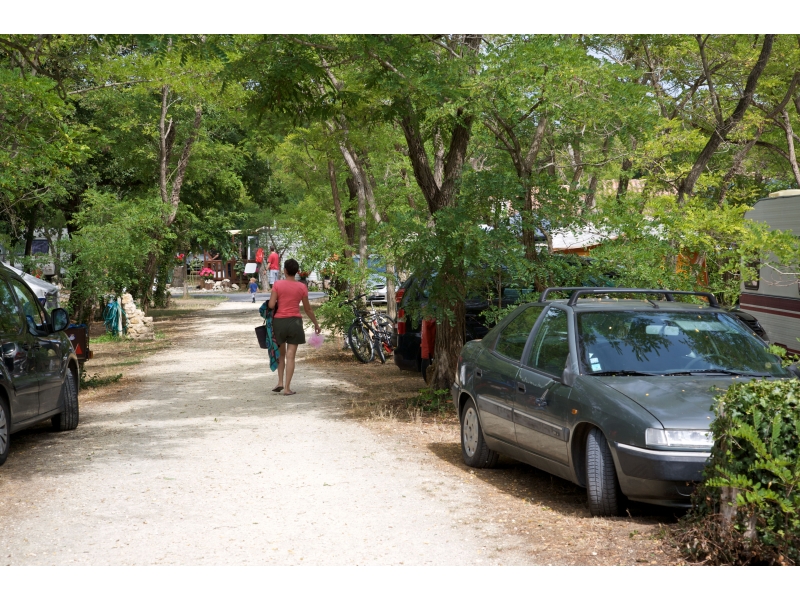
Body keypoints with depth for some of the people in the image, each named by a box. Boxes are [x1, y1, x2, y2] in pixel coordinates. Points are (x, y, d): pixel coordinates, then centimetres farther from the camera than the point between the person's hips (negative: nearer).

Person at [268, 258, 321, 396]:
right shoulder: (302, 287, -1)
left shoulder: (277, 284, -6)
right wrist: (316, 323, 18)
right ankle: (287, 388, 0)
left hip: (279, 321, 0)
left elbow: (271, 305, -11)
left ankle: (280, 382, 12)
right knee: (290, 356, 1)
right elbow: (308, 309, 5)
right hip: (294, 322, 0)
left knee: (281, 353, 19)